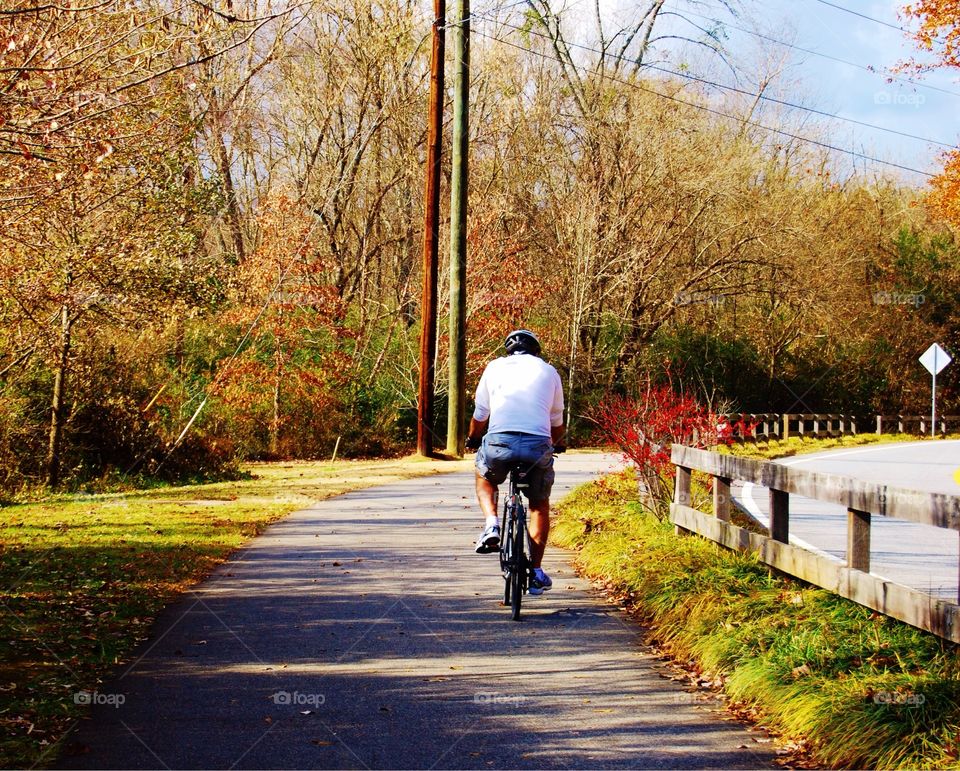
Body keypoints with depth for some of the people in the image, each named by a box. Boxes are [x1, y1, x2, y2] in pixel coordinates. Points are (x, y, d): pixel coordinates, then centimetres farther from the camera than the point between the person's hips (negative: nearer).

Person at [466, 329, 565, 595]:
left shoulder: (495, 367, 18)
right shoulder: (548, 371, 20)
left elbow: (479, 416, 23)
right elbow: (557, 422, 28)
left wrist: (472, 439, 43)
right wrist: (555, 444, 49)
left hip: (500, 441, 0)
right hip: (538, 444, 0)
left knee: (485, 478, 33)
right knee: (540, 505, 22)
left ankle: (491, 524, 6)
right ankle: (536, 572, 17)